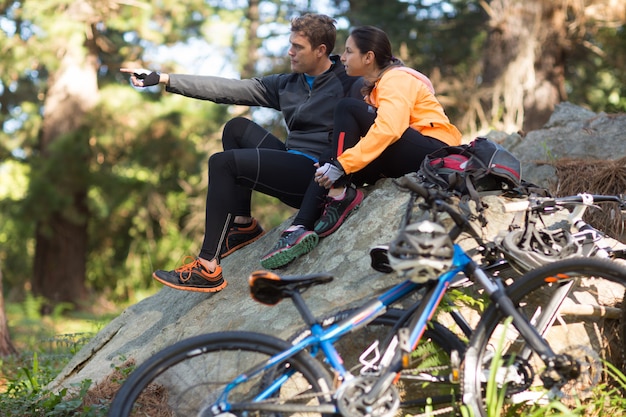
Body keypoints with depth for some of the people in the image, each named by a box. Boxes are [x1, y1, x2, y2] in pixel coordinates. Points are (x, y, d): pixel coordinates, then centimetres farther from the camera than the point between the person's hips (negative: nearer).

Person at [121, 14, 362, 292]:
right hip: (294, 167, 8)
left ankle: (207, 269, -18)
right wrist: (162, 79, 6)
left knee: (222, 163, -15)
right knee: (238, 128, 16)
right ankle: (243, 224, 11)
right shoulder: (286, 85, 15)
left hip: (318, 176, -8)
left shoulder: (348, 83, -4)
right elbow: (226, 89, 10)